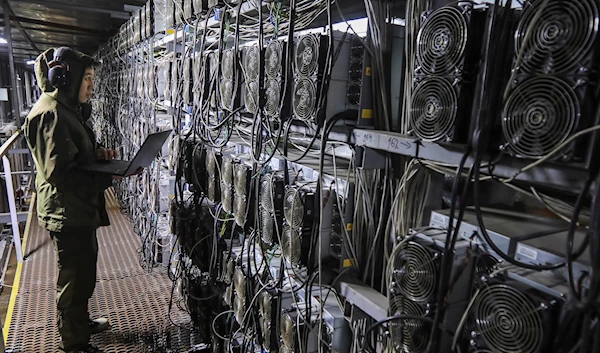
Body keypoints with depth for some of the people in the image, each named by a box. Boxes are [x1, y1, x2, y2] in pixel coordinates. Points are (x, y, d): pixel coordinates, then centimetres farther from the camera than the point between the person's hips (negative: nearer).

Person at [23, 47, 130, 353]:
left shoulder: (67, 109, 12)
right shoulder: (52, 115, -21)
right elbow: (60, 173, -26)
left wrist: (97, 153, 2)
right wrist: (110, 175, -27)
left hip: (78, 211, 11)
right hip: (68, 213, -10)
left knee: (83, 272, 24)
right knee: (76, 279, 4)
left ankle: (80, 323, 44)